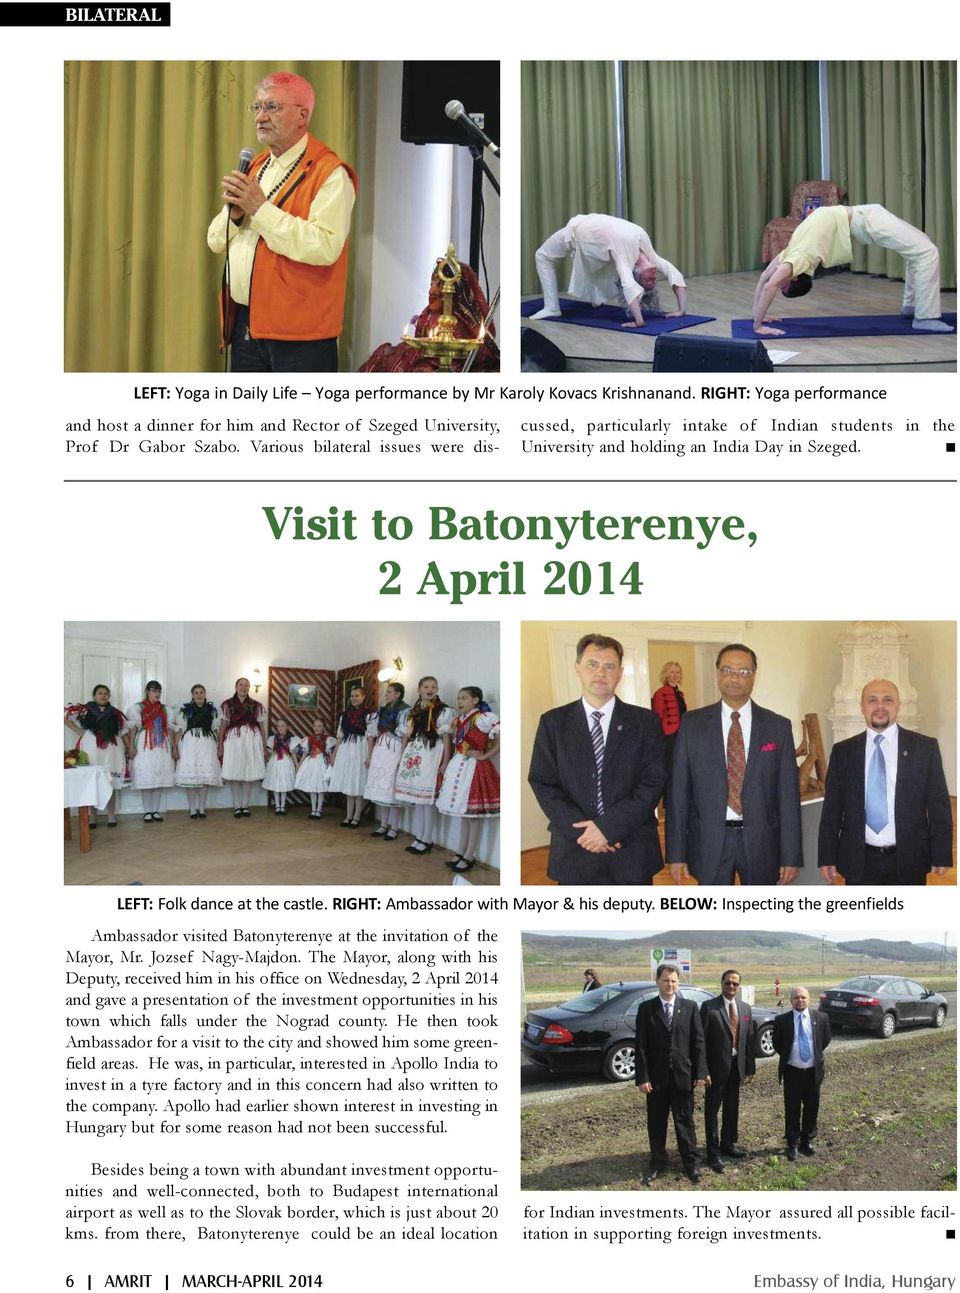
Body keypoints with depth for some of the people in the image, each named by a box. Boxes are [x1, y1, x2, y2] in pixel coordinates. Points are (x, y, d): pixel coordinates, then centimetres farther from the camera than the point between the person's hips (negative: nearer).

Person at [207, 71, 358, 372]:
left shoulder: (329, 174, -9)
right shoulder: (255, 166, 16)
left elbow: (325, 247, -25)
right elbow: (216, 242, 16)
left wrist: (260, 208, -19)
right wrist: (234, 212, -5)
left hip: (298, 334, -7)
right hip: (243, 324, 7)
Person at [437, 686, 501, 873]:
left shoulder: (483, 718, -14)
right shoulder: (459, 720, 10)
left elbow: (500, 738, -23)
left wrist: (485, 756, -19)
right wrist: (447, 765, 7)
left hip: (475, 767, -8)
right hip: (459, 766, 8)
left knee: (473, 815, 0)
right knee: (463, 813, 15)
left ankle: (469, 857, 6)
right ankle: (461, 852, 23)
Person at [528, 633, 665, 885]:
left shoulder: (646, 722, 4)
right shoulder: (553, 722, 5)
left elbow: (653, 781, -3)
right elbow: (543, 783, 0)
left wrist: (608, 827, -13)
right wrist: (580, 830, -12)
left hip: (633, 854, 0)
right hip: (574, 853, 0)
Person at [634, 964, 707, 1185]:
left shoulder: (689, 1008, 0)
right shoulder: (646, 1009, -2)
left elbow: (698, 1042, 0)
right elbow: (641, 1046, -4)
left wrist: (700, 1073, -5)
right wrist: (642, 1077, -9)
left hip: (682, 1075, 0)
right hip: (656, 1076, 0)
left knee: (685, 1121, 8)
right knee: (656, 1123, 9)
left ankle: (691, 1163, 20)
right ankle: (657, 1164, 22)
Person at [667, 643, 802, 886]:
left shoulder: (778, 727, 1)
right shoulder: (692, 724, 1)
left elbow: (788, 793, 0)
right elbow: (678, 790, 0)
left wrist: (791, 855, -4)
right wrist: (676, 852, -4)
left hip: (761, 842, 1)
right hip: (709, 842, 0)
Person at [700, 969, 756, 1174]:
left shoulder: (745, 1008, 7)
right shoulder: (709, 1007, -9)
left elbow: (750, 1039, 9)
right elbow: (702, 1040, -11)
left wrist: (750, 1068, 5)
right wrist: (702, 1070, -15)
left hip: (736, 1065, 5)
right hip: (716, 1066, -5)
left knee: (732, 1108, 17)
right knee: (712, 1109, 2)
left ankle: (728, 1144, 32)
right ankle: (713, 1153, 9)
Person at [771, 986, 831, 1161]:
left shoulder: (820, 1018, -3)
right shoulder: (781, 1020, -7)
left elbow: (826, 1040, 11)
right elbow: (777, 1044, 5)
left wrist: (815, 1055, 11)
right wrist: (788, 1057, 6)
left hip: (813, 1071, 2)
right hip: (792, 1072, -2)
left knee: (812, 1108, 11)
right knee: (792, 1110, 5)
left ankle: (807, 1141, 28)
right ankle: (792, 1144, 18)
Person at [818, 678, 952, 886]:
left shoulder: (925, 747, 2)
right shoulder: (843, 751, 5)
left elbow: (939, 805, 2)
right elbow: (832, 808, 5)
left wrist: (941, 856, -3)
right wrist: (827, 858, 1)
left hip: (908, 862, -1)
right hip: (859, 862, 1)